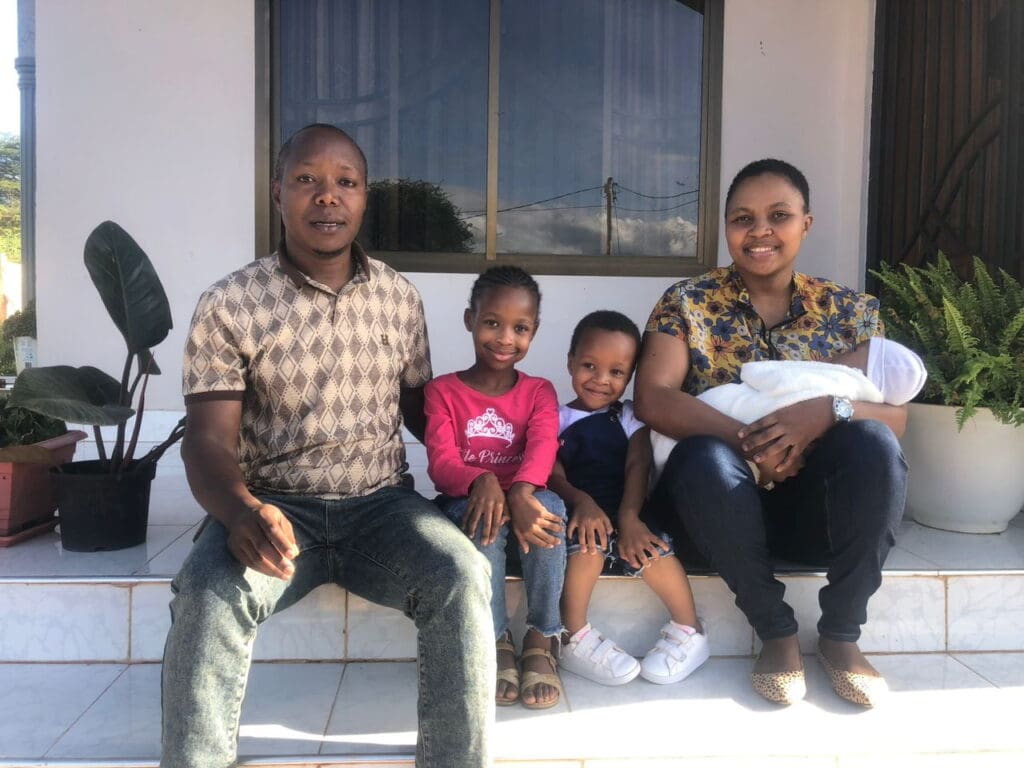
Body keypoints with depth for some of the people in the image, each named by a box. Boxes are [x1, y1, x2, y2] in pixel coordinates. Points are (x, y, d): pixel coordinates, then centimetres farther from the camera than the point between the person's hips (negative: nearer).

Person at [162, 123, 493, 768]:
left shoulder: (400, 296, 6)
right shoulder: (229, 304, -3)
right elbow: (208, 439, -7)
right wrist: (240, 510, -29)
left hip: (381, 505, 2)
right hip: (274, 510, -1)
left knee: (461, 576, -26)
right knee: (207, 593, -31)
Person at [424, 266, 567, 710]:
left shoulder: (539, 392, 7)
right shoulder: (443, 391, 3)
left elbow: (543, 446, -15)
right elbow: (440, 461, -11)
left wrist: (520, 491, -38)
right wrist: (481, 482, -36)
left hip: (520, 498, 1)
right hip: (464, 505, -1)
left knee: (548, 506, -33)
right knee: (485, 518, -36)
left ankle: (542, 639, -18)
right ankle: (495, 641, -19)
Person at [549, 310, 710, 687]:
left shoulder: (628, 417, 14)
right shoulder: (556, 418, 10)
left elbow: (638, 466, -4)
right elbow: (554, 476, -4)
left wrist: (629, 517, -24)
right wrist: (582, 501, -27)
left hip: (625, 511, 1)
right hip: (580, 511, 0)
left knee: (646, 547, -30)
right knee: (590, 537, -34)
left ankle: (689, 630, -7)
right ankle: (574, 638, -19)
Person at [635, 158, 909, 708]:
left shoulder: (850, 310, 5)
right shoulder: (688, 301, -1)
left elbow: (895, 418, -4)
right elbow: (652, 400, -14)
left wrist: (830, 410, -26)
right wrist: (749, 440, -27)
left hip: (814, 504, 2)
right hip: (720, 501, -1)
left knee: (874, 443, -27)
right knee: (704, 454, -34)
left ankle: (841, 632, -8)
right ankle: (776, 631, -11)